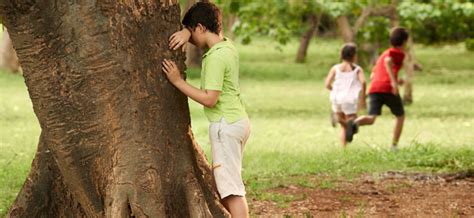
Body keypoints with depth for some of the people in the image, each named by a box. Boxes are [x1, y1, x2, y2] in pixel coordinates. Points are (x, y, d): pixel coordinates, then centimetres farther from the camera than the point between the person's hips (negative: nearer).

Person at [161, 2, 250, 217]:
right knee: (219, 185, 18)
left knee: (231, 188, -9)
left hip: (226, 125, -10)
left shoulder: (215, 57, -19)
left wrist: (178, 81, -19)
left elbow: (210, 99, -23)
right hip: (238, 119, 10)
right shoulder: (227, 44, 8)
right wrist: (185, 32, -2)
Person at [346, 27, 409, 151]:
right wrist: (394, 81, -22)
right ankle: (394, 146, 14)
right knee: (400, 116, 18)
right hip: (389, 89, -5)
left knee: (371, 119, -12)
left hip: (374, 89, 5)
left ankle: (355, 124, -44)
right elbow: (388, 61, -15)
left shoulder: (383, 54, 31)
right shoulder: (399, 53, 8)